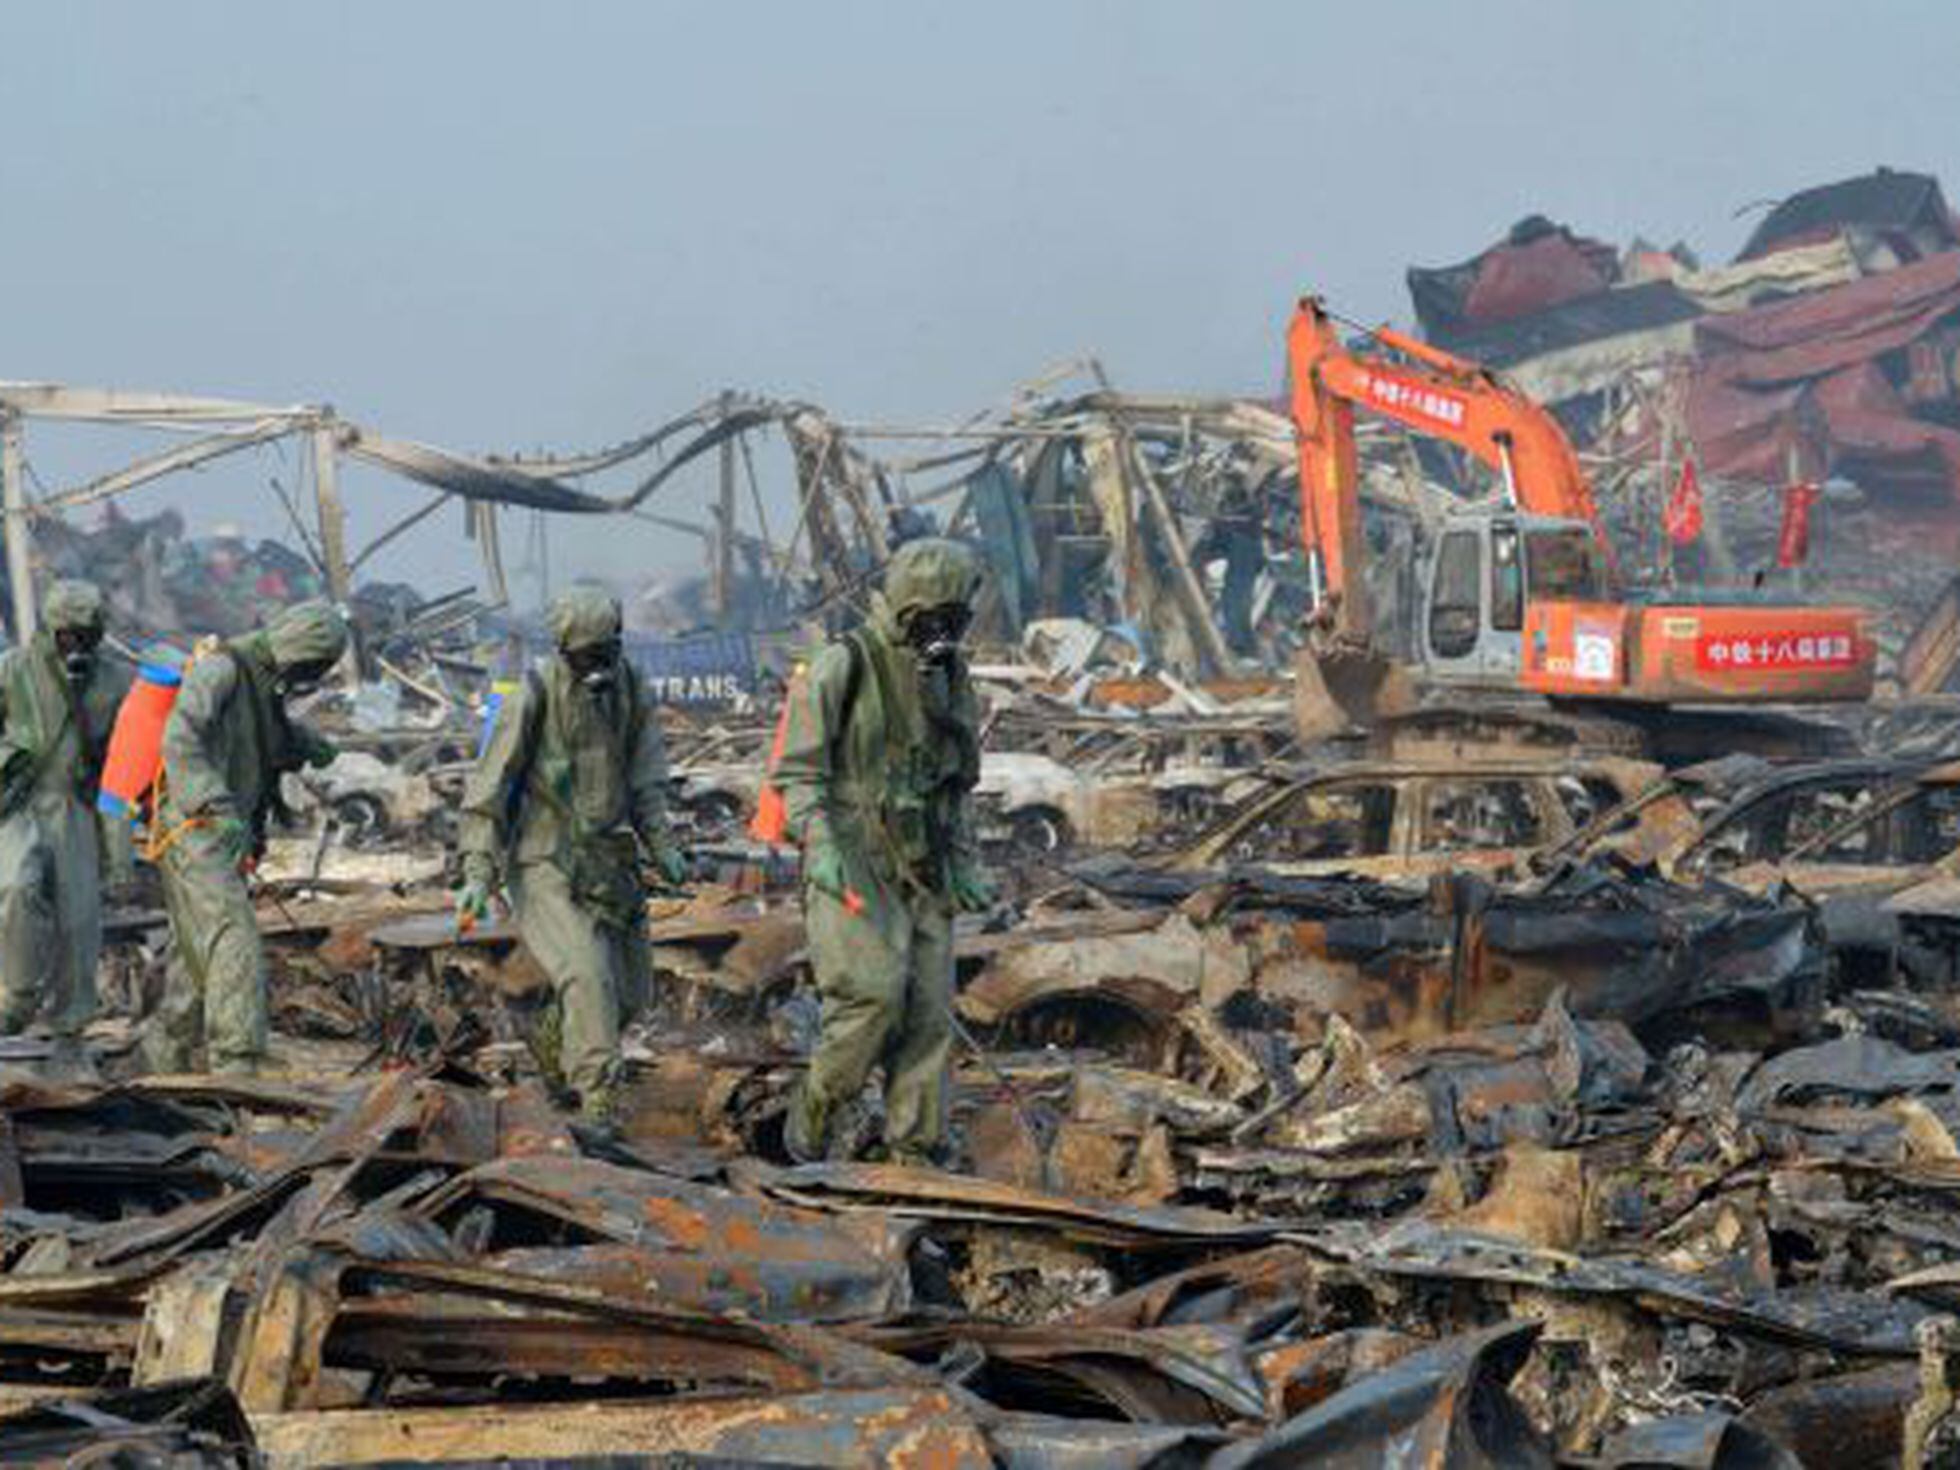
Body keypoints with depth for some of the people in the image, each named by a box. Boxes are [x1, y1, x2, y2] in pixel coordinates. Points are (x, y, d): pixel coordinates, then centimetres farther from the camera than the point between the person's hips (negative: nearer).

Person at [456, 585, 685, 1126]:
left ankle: (554, 1046, 39)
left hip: (607, 859, 6)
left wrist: (661, 844, -3)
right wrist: (478, 872, -18)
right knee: (586, 974, -23)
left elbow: (645, 777, 11)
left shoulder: (630, 691, 2)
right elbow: (489, 786, -12)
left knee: (629, 987, 11)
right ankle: (600, 1099, -23)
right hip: (544, 864, -6)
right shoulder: (534, 697, -14)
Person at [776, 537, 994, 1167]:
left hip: (921, 871, 6)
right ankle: (813, 1115, -1)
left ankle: (916, 1155, 4)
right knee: (873, 992, -20)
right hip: (852, 865, -6)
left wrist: (967, 868, 13)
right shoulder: (843, 668, -8)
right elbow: (797, 769, -11)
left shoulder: (951, 676, 12)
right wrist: (819, 844, -25)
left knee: (927, 1013, 0)